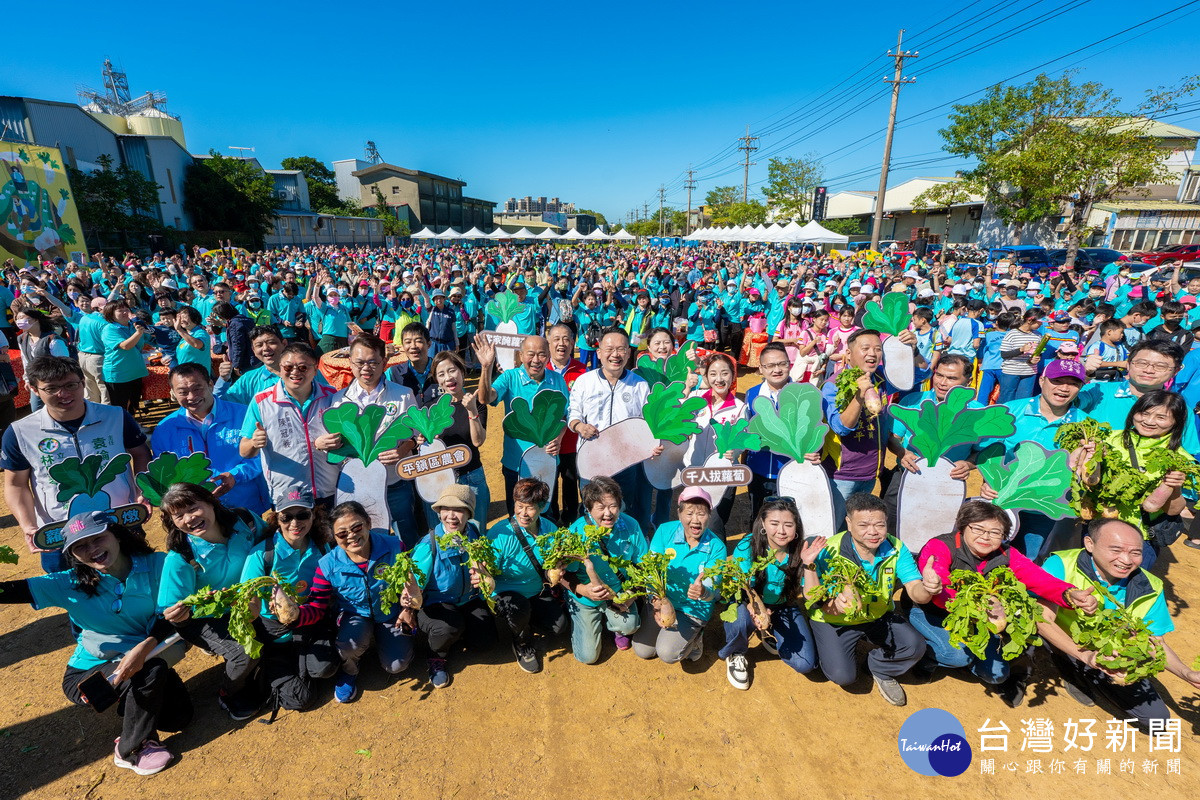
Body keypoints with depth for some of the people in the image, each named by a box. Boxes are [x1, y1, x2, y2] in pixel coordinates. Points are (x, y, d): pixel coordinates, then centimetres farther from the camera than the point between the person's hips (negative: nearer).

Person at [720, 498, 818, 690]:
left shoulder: (800, 550, -17)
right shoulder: (747, 547, -25)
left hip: (783, 607, 3)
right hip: (747, 604, -3)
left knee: (806, 664, -13)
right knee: (741, 619, -38)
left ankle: (769, 635, 20)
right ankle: (735, 654, -1)